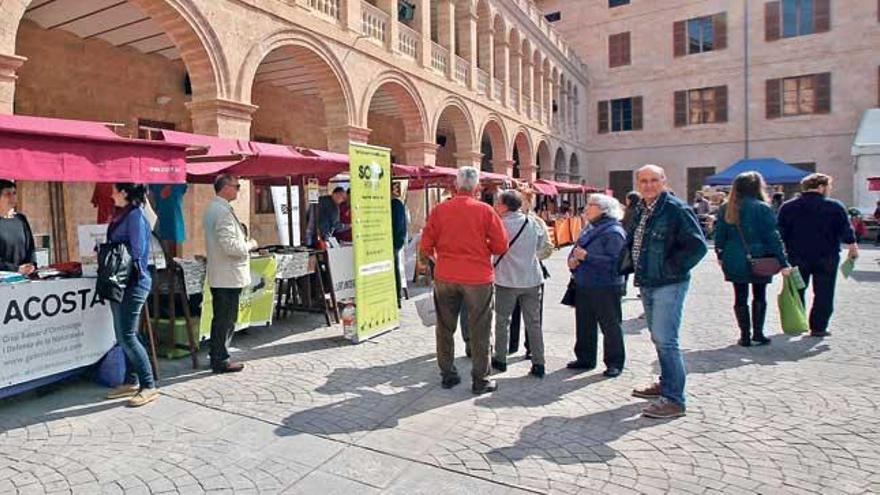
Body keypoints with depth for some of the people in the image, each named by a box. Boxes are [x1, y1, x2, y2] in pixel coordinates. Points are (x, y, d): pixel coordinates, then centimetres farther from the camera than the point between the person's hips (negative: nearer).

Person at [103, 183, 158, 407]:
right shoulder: (122, 215, 15)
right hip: (122, 283, 9)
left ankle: (149, 386, -1)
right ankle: (131, 382, 24)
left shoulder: (135, 215, -13)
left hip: (133, 283, -9)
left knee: (127, 336, -8)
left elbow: (136, 253, -17)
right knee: (123, 335, 13)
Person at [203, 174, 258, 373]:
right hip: (228, 276, -10)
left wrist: (244, 243, 17)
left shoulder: (213, 208, 14)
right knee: (226, 320, 0)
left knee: (221, 318, 18)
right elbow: (230, 246, -26)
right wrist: (249, 245, -10)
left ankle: (217, 357, 28)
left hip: (218, 275, 10)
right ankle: (221, 361, 9)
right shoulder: (223, 211, -19)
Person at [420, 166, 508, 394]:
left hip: (445, 277, 3)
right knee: (479, 330, 8)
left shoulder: (439, 210, -3)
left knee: (445, 328, 15)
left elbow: (426, 245, 0)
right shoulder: (485, 210, -8)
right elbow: (501, 246, -7)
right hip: (478, 277, -2)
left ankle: (447, 375, 25)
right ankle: (480, 379, 15)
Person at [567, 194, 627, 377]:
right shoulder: (590, 229, 14)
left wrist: (586, 257, -23)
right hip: (584, 286, 8)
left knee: (610, 326, 4)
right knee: (584, 324, 15)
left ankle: (614, 363, 16)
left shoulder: (614, 232, -13)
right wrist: (572, 260, -4)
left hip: (605, 288, -8)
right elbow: (576, 249, 19)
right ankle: (585, 358, 29)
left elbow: (614, 261, -23)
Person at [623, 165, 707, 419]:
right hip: (647, 284, 9)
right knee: (659, 338, 18)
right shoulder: (642, 211, 13)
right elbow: (632, 242, 27)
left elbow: (698, 245, -19)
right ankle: (666, 384, 33)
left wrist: (672, 269, -17)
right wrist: (633, 265, 12)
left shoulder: (677, 209, -13)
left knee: (666, 340, -9)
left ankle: (674, 400, -1)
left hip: (668, 285, -9)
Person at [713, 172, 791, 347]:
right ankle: (758, 333, 14)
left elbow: (719, 235, 7)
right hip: (759, 261, -2)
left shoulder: (725, 209, 1)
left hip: (734, 261, 3)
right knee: (759, 296, 12)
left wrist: (720, 255, 18)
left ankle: (745, 335, 10)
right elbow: (773, 237, -9)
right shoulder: (762, 208, -10)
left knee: (740, 297, 8)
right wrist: (783, 262, -6)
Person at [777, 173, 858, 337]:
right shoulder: (835, 207, -7)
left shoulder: (787, 207, 0)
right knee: (823, 293, 7)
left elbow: (781, 233, 1)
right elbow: (846, 231, -3)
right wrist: (852, 247, 13)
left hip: (797, 257, 2)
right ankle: (818, 328, 9)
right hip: (826, 257, -2)